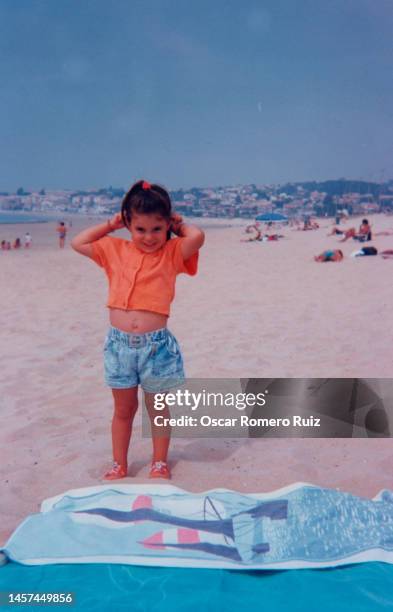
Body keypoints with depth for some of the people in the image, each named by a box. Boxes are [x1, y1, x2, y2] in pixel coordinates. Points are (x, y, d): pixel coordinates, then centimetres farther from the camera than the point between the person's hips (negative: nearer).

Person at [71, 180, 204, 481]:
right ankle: (119, 464, 31)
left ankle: (160, 462, 32)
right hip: (119, 342, 3)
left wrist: (180, 224, -2)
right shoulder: (116, 250, 6)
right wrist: (110, 224, 8)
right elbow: (78, 243, 9)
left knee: (158, 408, 15)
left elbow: (197, 236, -21)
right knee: (123, 409, 16)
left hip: (156, 343, -2)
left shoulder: (172, 252, -3)